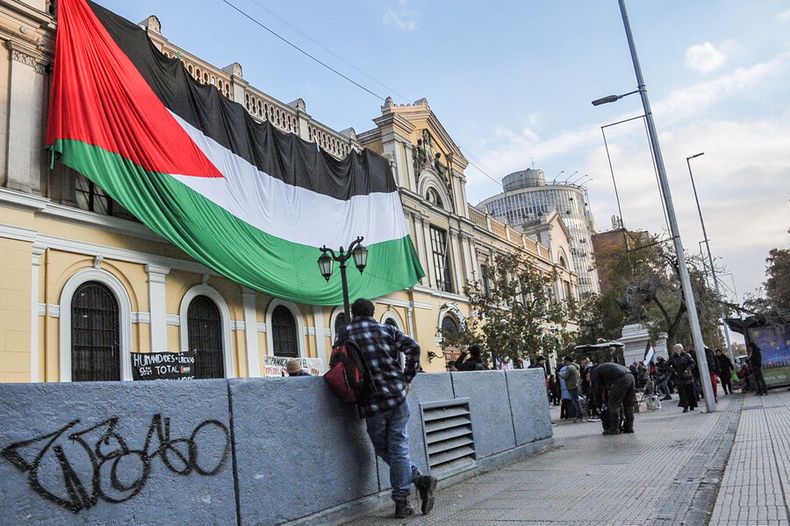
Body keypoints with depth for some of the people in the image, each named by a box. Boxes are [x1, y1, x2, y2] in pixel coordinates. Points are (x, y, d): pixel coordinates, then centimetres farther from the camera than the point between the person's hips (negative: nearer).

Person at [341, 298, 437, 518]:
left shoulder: (345, 333, 4)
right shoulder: (387, 329, 8)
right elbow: (413, 347, -2)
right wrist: (407, 379, 6)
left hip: (371, 402, -2)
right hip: (397, 394, 2)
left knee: (384, 450, 13)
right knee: (398, 447, 9)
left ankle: (420, 479, 5)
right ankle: (402, 502, 7)